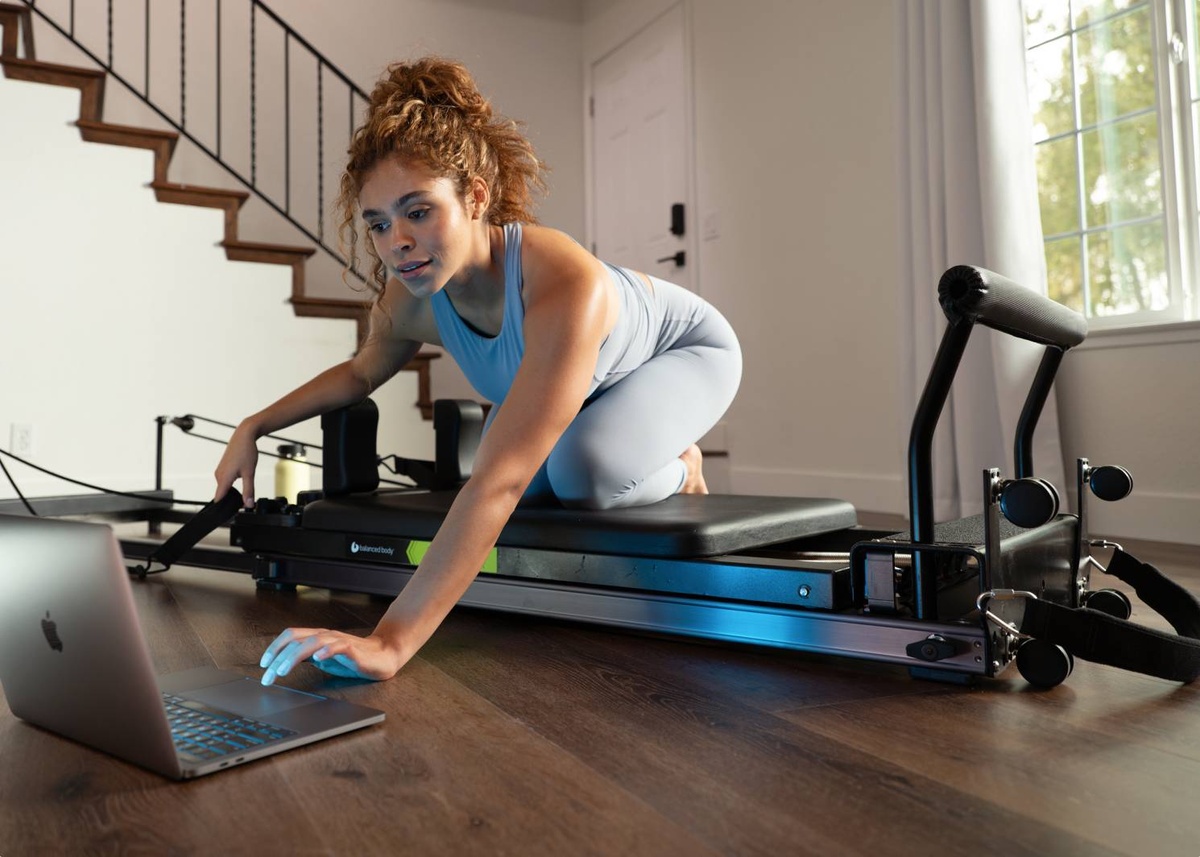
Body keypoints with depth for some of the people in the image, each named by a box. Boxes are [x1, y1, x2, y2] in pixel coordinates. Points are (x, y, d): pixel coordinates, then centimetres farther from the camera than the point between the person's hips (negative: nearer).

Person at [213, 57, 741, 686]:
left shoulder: (562, 283, -46)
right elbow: (360, 372, 1)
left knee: (585, 470, -31)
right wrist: (253, 429, -10)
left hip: (684, 350, -6)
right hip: (562, 376, 6)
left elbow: (499, 480, -53)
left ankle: (678, 471, 3)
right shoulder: (408, 297, -25)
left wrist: (392, 642, -57)